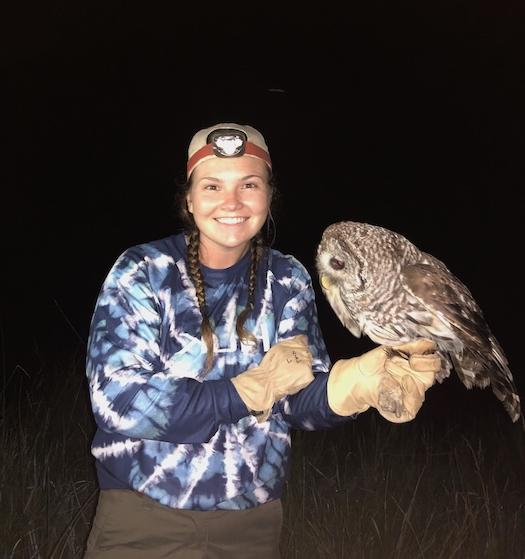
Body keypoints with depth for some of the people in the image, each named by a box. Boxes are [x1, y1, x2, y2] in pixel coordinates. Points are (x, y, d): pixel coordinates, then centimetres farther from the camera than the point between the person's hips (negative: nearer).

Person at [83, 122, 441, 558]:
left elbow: (301, 400, -10)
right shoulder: (142, 273, -13)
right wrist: (256, 388, -22)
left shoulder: (288, 281, -2)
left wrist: (352, 383, -32)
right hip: (143, 516, -3)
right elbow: (117, 402, -23)